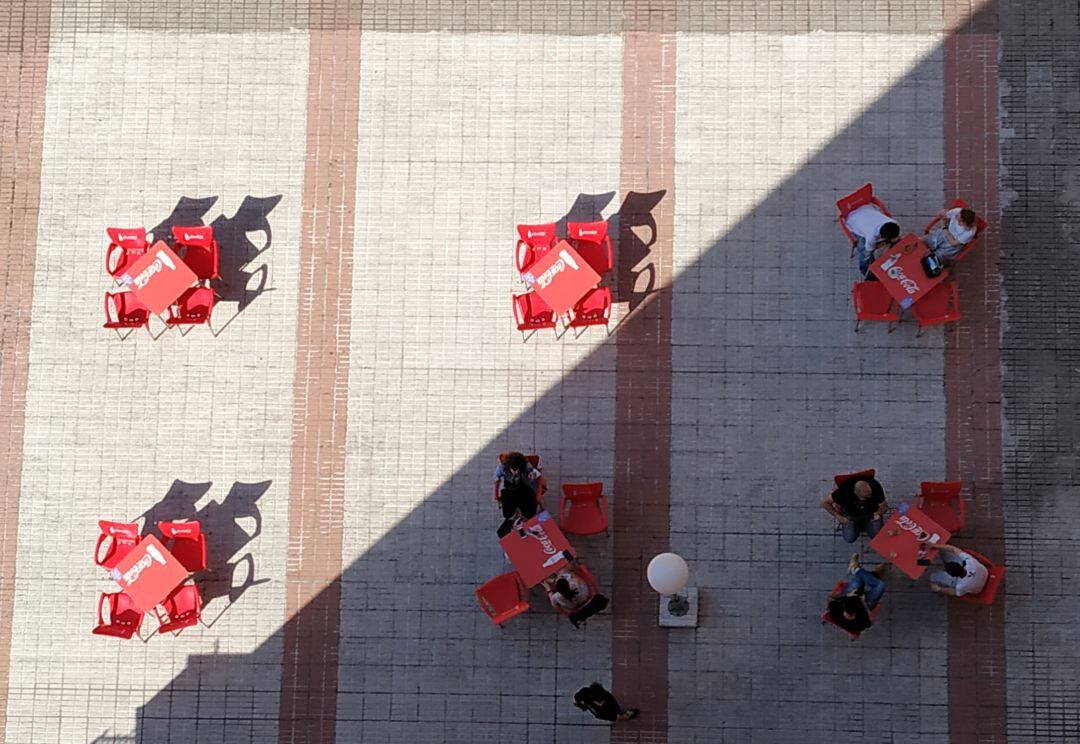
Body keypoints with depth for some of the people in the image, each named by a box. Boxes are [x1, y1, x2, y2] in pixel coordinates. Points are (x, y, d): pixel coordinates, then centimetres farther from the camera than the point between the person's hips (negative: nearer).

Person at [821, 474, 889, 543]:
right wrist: (838, 516, -23)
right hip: (851, 515, -1)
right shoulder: (844, 490, -34)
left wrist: (878, 513, -37)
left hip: (870, 514, 1)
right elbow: (824, 502, -21)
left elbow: (884, 506, -16)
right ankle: (858, 526, 19)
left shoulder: (875, 487, -31)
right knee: (850, 538, -13)